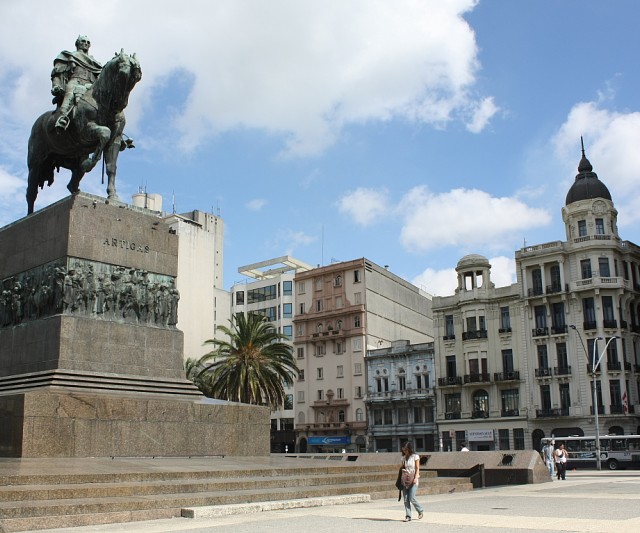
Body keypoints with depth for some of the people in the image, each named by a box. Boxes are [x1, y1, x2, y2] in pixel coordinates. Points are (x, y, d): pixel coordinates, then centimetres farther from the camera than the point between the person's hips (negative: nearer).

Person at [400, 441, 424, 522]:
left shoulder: (415, 456, -2)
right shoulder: (404, 458, 13)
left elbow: (417, 468, -5)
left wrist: (415, 478, -16)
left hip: (413, 480, -5)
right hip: (405, 480, 5)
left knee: (411, 498, -11)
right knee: (406, 499, -1)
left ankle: (420, 510, 13)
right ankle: (408, 516, 3)